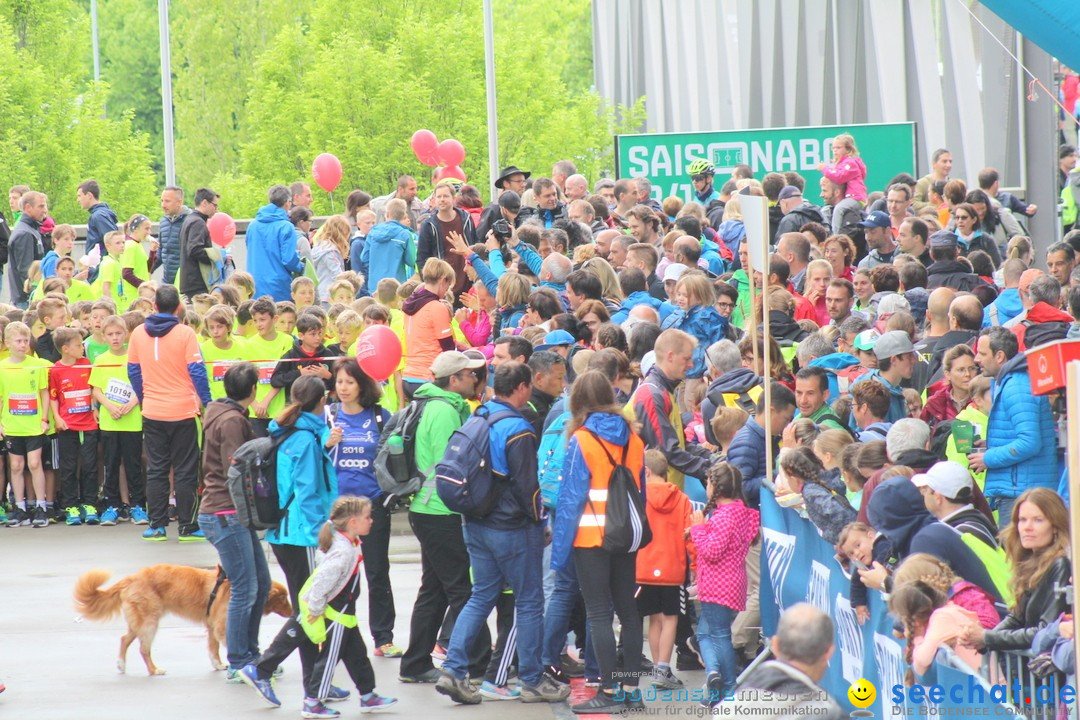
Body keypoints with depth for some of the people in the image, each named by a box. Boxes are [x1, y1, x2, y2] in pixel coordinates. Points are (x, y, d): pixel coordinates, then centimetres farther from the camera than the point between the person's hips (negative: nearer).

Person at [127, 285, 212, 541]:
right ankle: (187, 526, 4)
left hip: (152, 413, 3)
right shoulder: (185, 333, -11)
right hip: (183, 411, -3)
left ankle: (157, 526, 7)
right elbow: (197, 370, -11)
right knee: (185, 471, 3)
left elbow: (133, 370, 8)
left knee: (156, 470, 9)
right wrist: (206, 402, 0)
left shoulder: (138, 334, 1)